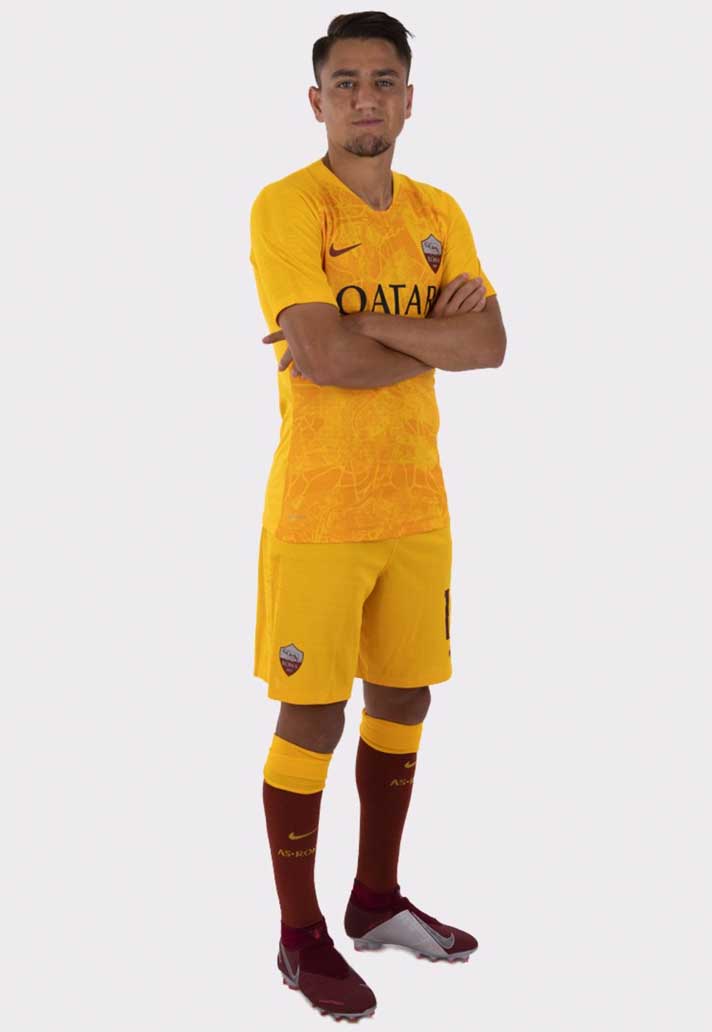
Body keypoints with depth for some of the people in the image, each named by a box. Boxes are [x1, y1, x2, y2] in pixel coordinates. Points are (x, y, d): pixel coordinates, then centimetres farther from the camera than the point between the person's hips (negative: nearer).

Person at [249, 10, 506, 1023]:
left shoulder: (438, 213, 9)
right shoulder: (287, 206, -10)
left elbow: (490, 342, -3)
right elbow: (326, 357, -22)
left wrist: (367, 327, -15)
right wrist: (433, 334, -7)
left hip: (417, 502, 6)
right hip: (320, 509, -6)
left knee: (403, 702, 15)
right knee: (312, 718, 1)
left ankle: (378, 900, 32)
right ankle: (301, 937, 15)